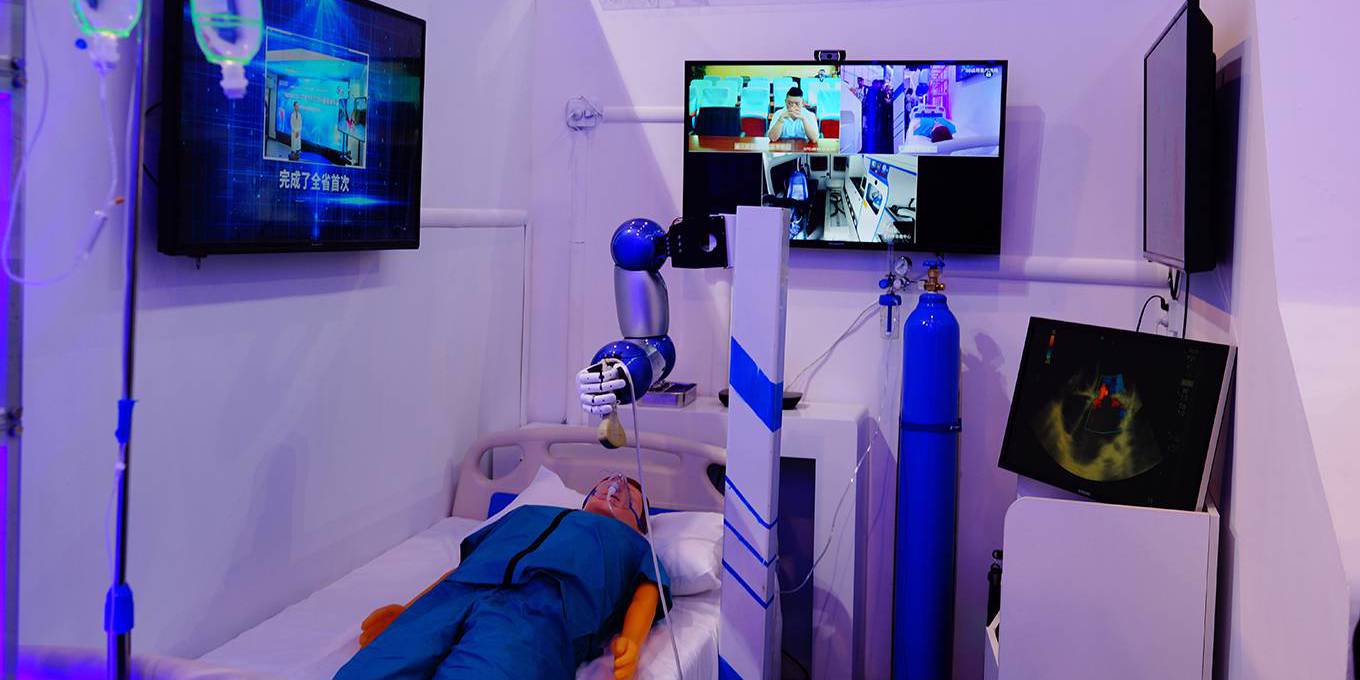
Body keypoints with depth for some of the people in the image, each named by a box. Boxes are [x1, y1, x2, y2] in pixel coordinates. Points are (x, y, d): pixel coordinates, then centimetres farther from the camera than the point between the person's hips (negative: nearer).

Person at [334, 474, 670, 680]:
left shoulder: (632, 543, 35)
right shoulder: (527, 512, 43)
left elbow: (646, 593, 14)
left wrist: (631, 641, -10)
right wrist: (406, 610, 15)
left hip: (542, 607, -3)